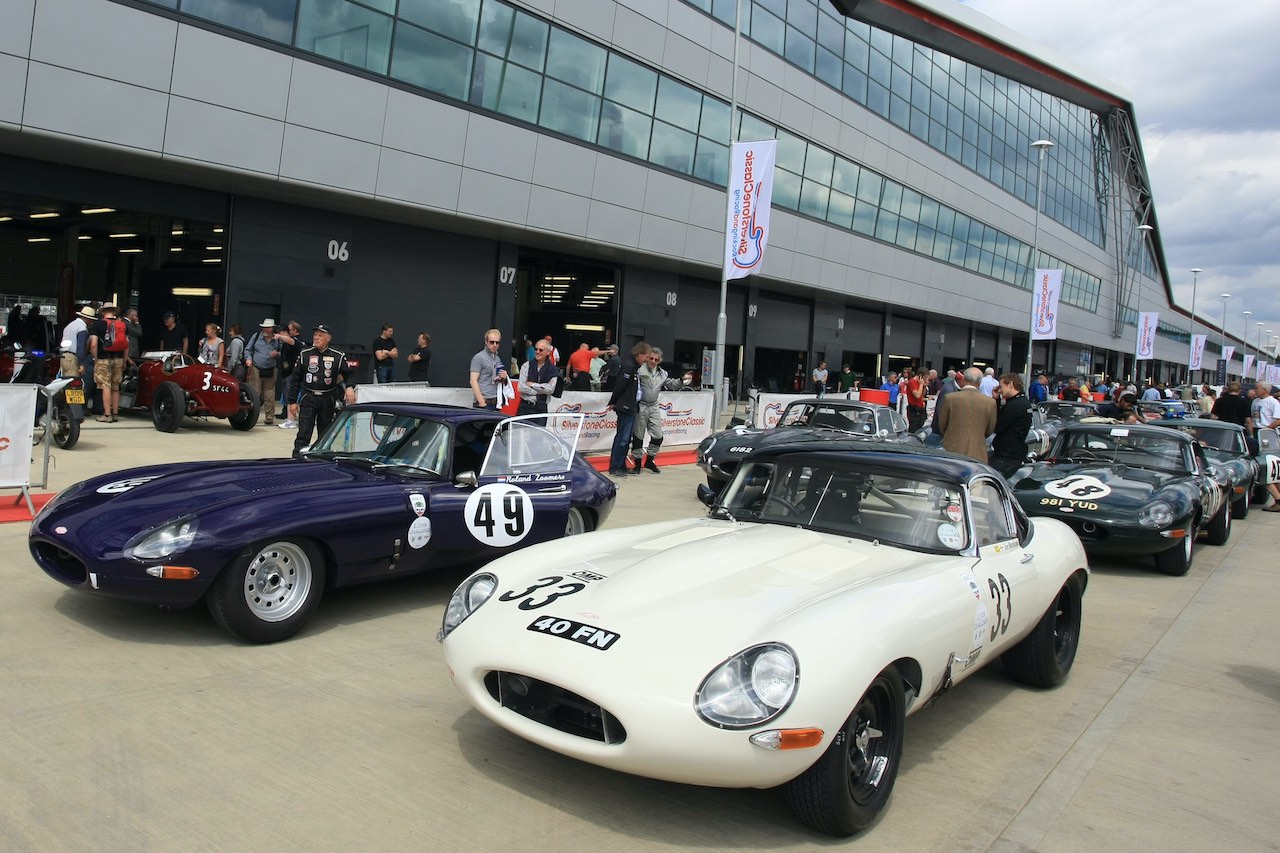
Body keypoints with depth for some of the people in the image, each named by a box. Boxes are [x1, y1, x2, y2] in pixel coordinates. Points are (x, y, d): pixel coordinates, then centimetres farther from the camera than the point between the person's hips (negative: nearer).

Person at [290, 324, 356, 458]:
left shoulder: (338, 357, 1)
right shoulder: (304, 355, 3)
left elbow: (348, 374, 9)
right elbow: (295, 379, 7)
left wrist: (349, 387, -14)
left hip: (328, 400, 1)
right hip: (308, 398, -1)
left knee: (325, 434, 12)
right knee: (303, 433, -9)